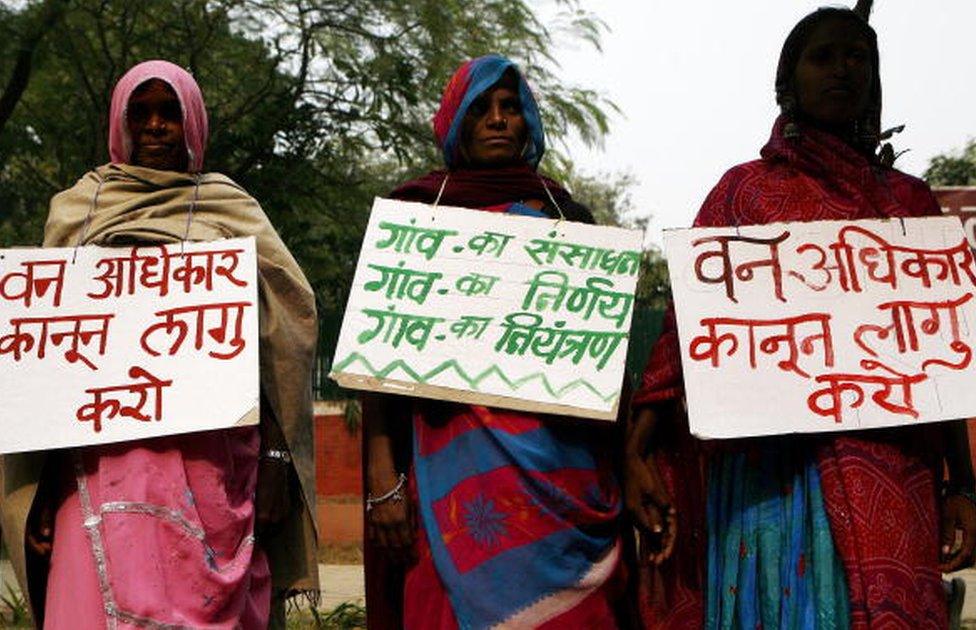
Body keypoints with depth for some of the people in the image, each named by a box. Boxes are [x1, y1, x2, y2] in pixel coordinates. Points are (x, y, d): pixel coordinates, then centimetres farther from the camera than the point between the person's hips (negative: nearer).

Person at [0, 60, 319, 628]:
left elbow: (282, 330, 6)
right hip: (103, 457, 1)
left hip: (209, 451, -1)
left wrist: (275, 459, -3)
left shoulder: (230, 209, 11)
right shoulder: (76, 209, 15)